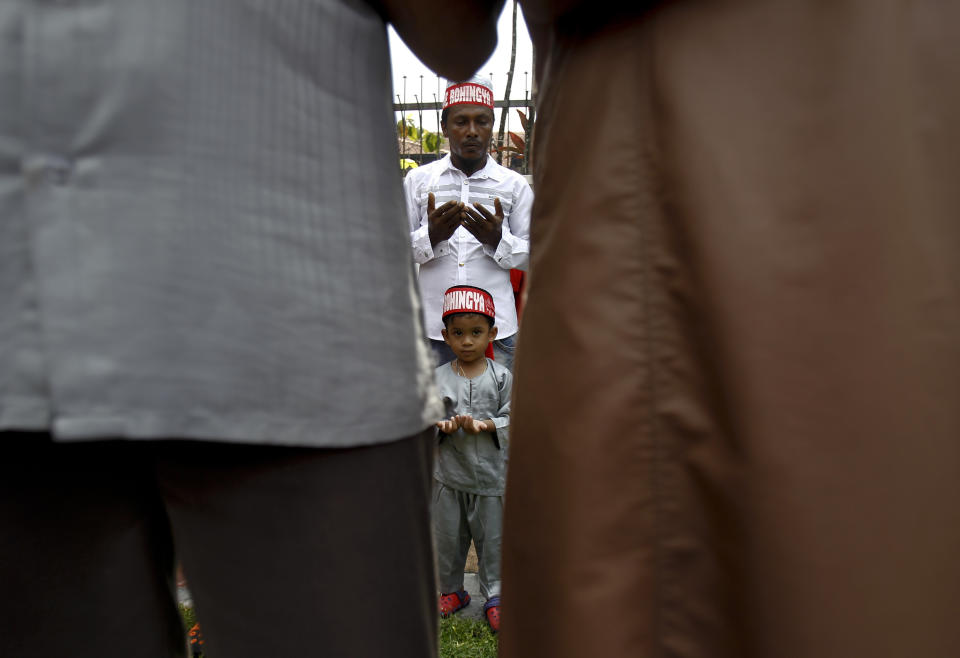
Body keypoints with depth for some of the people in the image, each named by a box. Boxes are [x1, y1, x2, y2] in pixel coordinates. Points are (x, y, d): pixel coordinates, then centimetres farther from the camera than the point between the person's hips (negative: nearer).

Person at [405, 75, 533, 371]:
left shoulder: (515, 185, 8)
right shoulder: (418, 180, 9)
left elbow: (532, 255, 7)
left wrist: (497, 238, -12)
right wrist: (431, 235, -13)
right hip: (433, 326, 0)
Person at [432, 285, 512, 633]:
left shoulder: (501, 377, -4)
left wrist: (484, 425, -22)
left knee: (492, 537, 9)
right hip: (448, 474, 1)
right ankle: (451, 590, 35)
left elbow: (511, 419, -5)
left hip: (490, 473, -1)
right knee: (448, 536, 14)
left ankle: (494, 597, 26)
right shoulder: (438, 378, -2)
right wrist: (442, 426, -22)